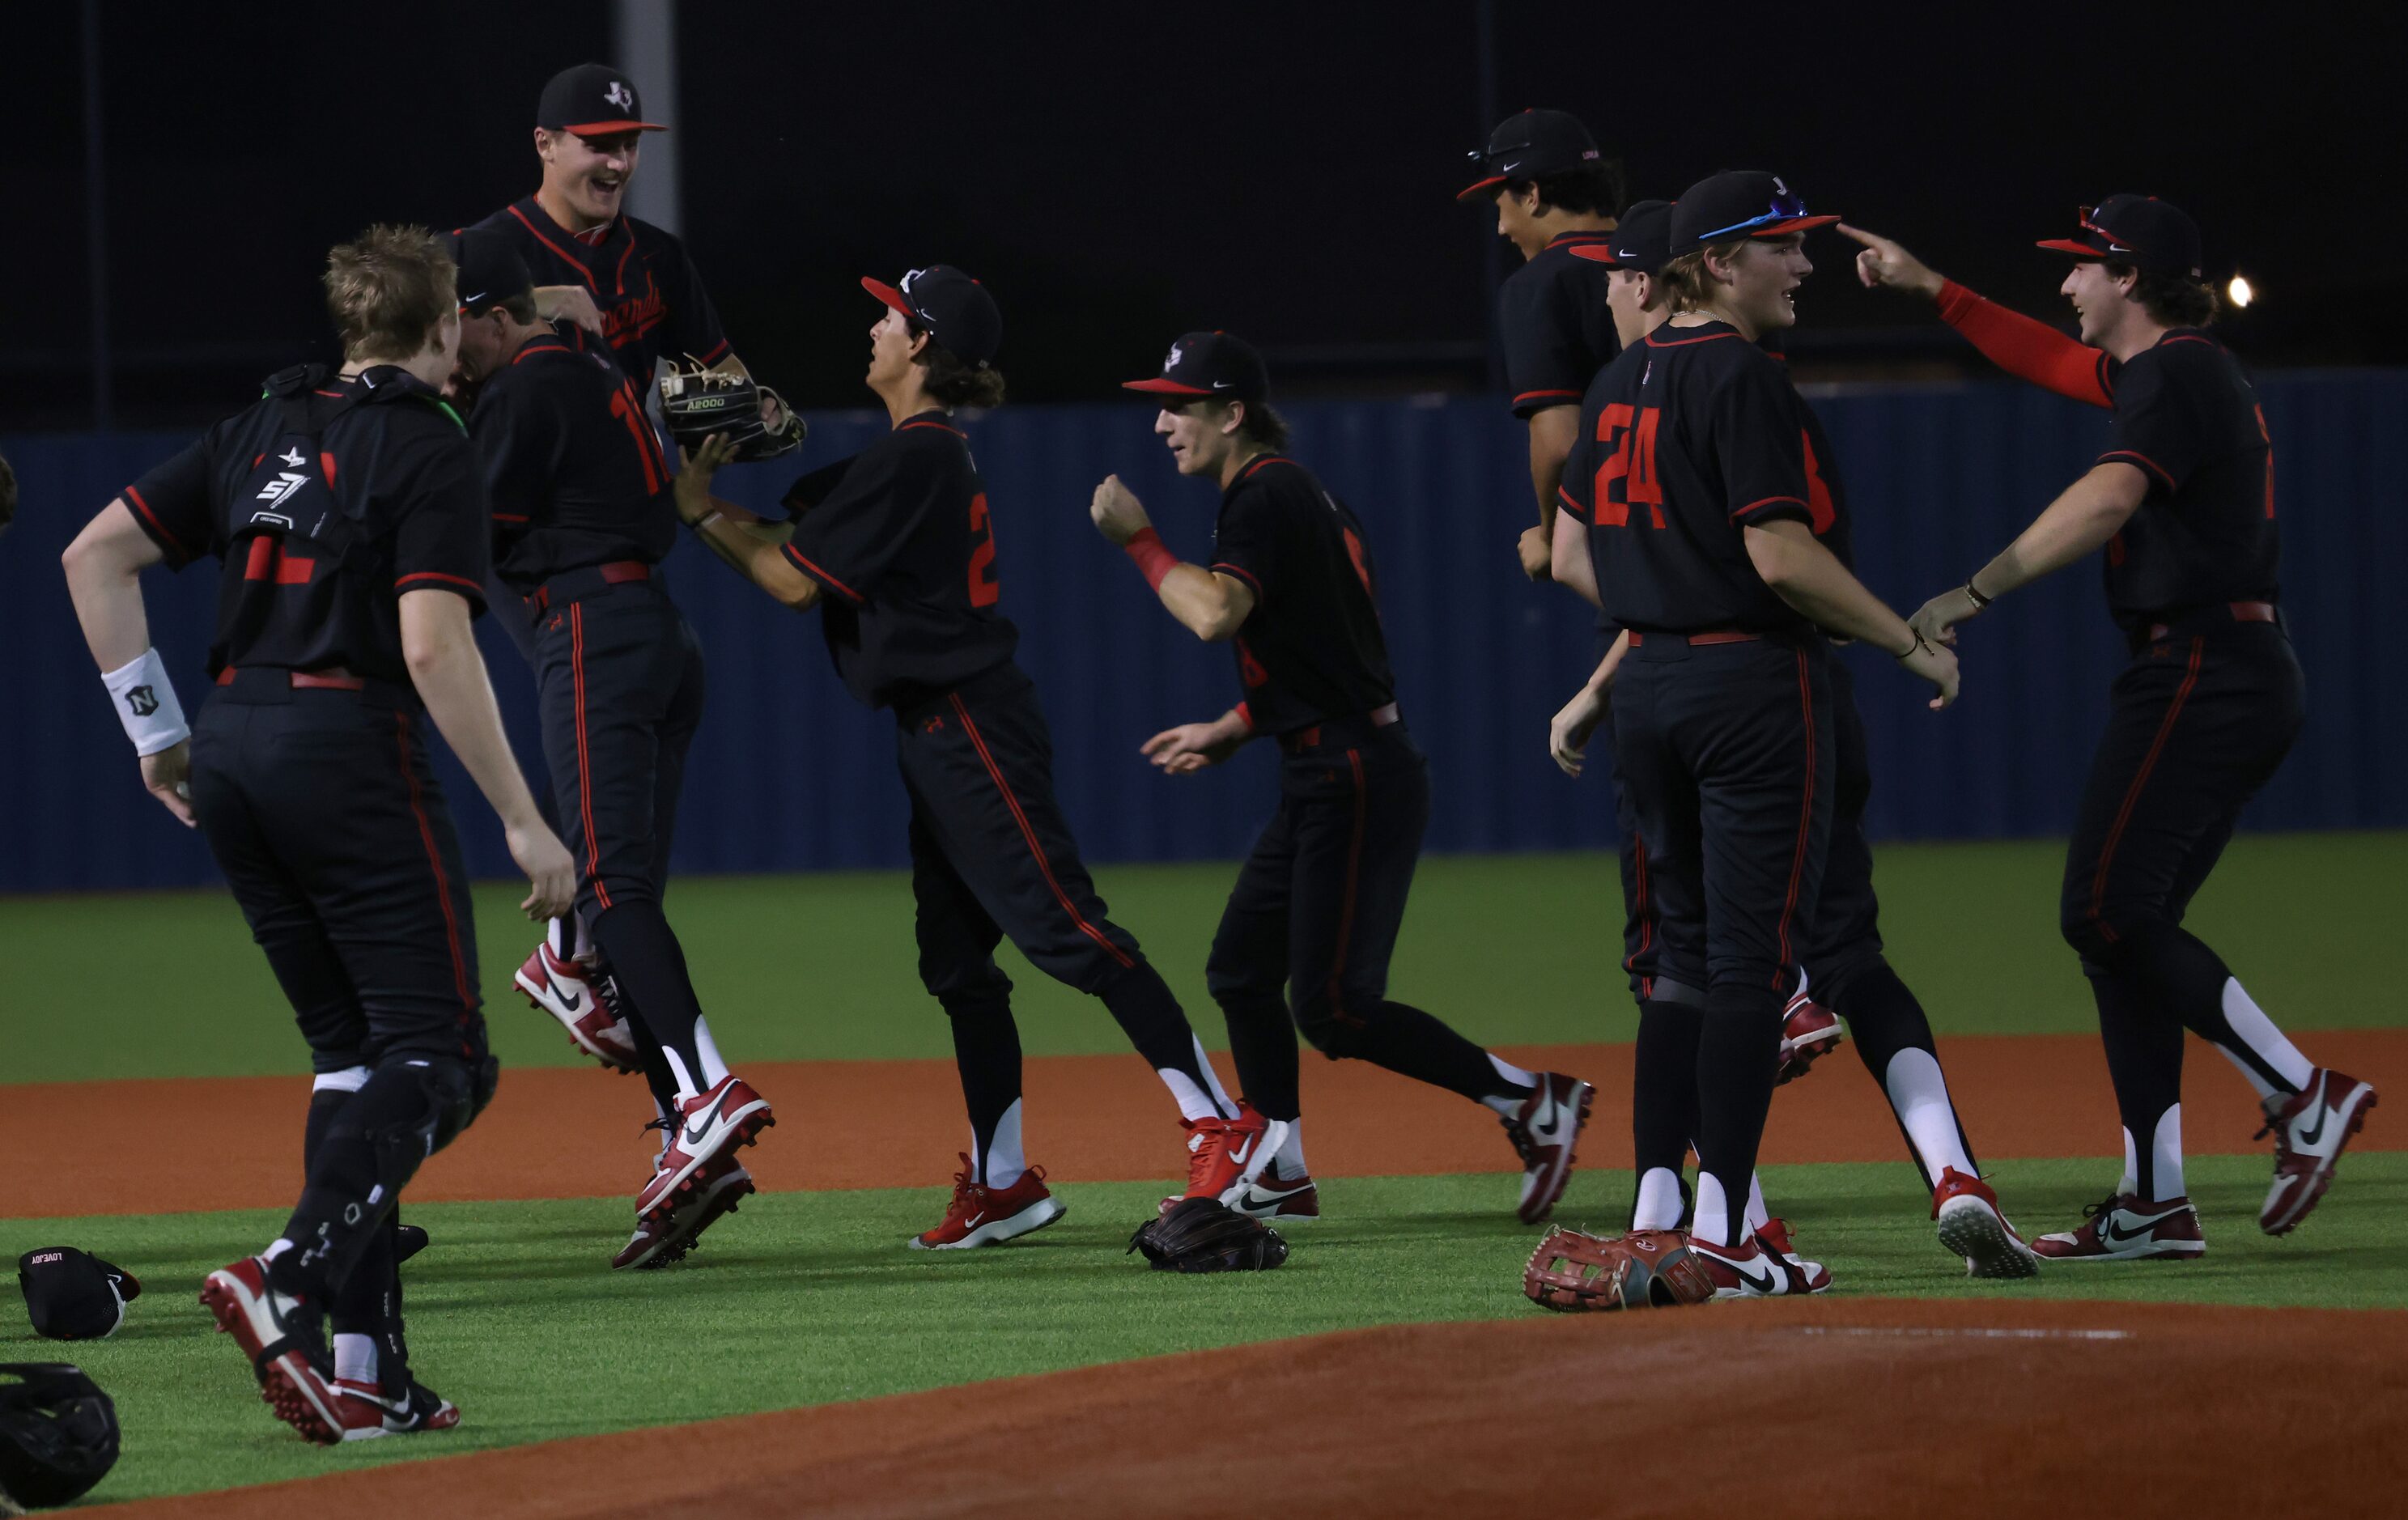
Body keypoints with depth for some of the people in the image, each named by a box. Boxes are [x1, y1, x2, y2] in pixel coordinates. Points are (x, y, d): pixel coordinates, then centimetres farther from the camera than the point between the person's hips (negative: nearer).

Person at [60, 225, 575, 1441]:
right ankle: (292, 1281, -30)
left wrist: (156, 730, 17)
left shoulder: (264, 430, 15)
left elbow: (93, 554, 14)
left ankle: (366, 1369, 4)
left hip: (230, 754, 7)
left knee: (352, 1050, 13)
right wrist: (523, 823, -14)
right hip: (349, 749, -7)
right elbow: (434, 648, -17)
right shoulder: (428, 447, -6)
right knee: (437, 1055, -6)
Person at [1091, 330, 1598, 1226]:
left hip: (1358, 781, -11)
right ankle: (1275, 1168, 21)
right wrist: (1230, 733, 25)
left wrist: (1138, 539, -19)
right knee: (1242, 967, 14)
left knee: (1332, 1005, -12)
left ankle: (1531, 1101, -7)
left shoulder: (1267, 499, -13)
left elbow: (1216, 613, -31)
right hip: (1324, 781, 11)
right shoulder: (1297, 496, 18)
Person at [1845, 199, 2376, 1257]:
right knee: (2125, 924, 8)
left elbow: (2108, 500, -29)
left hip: (2200, 678, -10)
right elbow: (2049, 359, 37)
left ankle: (2302, 1092, -15)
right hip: (2253, 682, 10)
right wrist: (1927, 287, 36)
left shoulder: (2178, 377, -12)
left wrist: (1974, 593, -33)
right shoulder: (2174, 369, 20)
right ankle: (2155, 1201, 5)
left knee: (2105, 912, -13)